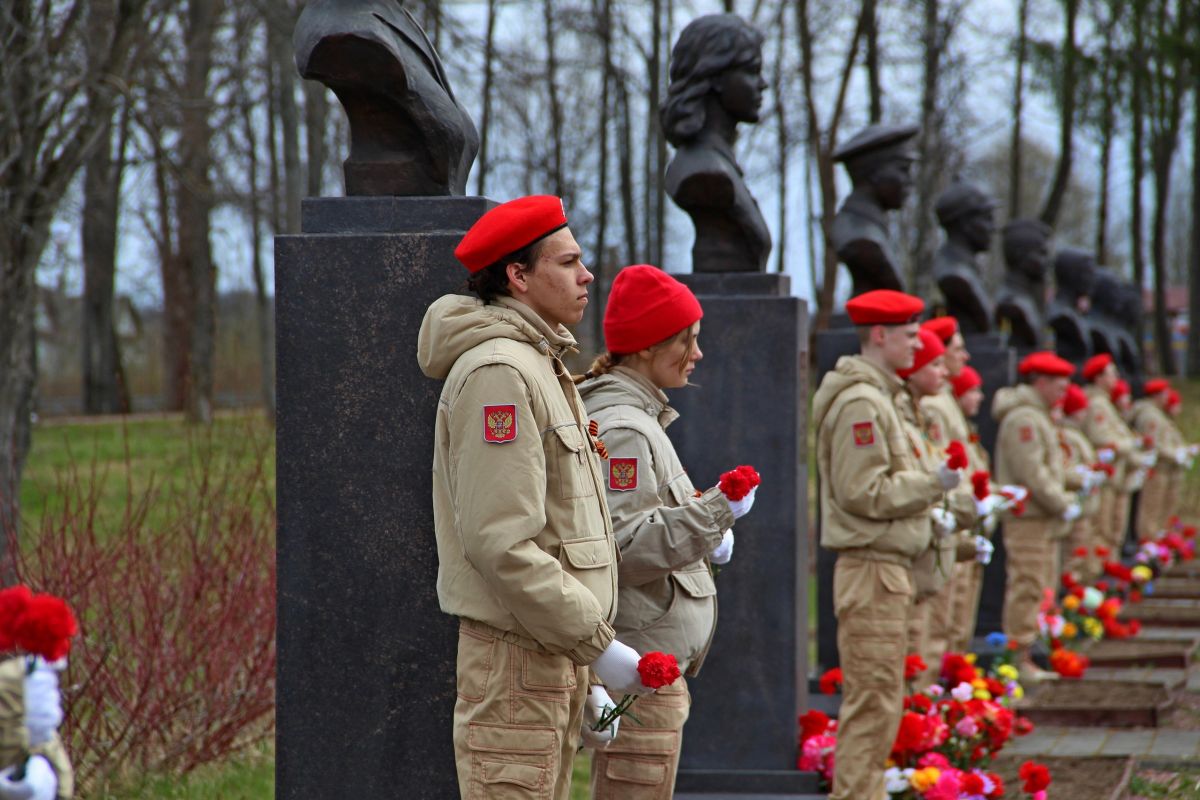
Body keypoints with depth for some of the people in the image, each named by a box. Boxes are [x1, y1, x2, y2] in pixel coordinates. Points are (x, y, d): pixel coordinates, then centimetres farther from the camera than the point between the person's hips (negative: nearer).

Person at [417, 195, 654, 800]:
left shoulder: (539, 364, 18)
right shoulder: (497, 371, -16)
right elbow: (501, 542, -22)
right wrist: (598, 642, -19)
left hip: (553, 653, 10)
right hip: (515, 656, -10)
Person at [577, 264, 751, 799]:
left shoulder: (638, 417, 18)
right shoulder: (622, 429, -16)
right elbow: (622, 549, -23)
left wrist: (705, 534, 11)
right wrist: (713, 513, -25)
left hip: (655, 667, 11)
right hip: (642, 669, -11)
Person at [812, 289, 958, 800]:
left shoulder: (876, 397, 19)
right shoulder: (860, 402, -15)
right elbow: (863, 491, -20)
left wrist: (926, 488, 12)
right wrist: (931, 484, -15)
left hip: (885, 565, 11)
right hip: (872, 566, -11)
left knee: (873, 702, 15)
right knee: (874, 702, -9)